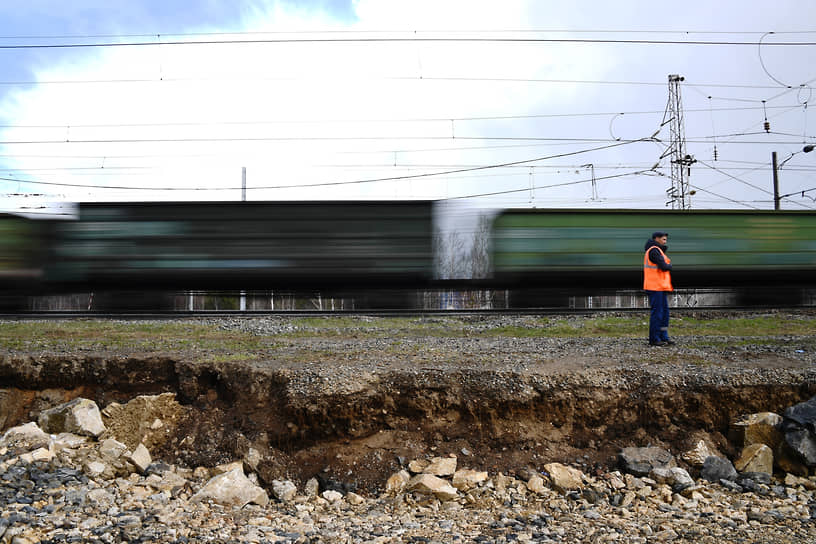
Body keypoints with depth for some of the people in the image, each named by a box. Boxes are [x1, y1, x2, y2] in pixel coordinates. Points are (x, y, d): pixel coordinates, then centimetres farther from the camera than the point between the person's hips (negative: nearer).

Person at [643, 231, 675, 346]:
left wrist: (667, 265, -4)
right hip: (655, 287, -10)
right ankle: (654, 339, -2)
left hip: (661, 287, 10)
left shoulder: (658, 250, 22)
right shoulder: (654, 250, -12)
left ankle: (663, 337, 16)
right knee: (657, 313, -7)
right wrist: (670, 265, 1)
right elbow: (663, 266, -18)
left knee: (664, 312, 11)